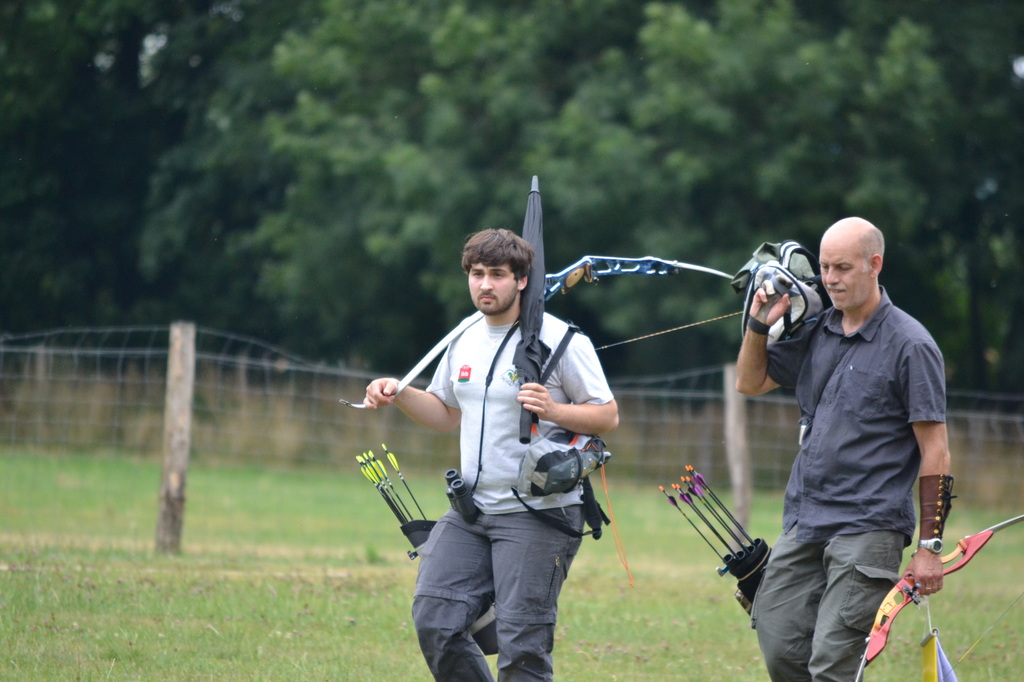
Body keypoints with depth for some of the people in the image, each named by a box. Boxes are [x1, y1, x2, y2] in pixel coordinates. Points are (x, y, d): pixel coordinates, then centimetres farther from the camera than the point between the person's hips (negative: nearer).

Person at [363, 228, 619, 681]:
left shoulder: (559, 339, -7)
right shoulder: (465, 342, 13)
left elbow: (608, 416, -7)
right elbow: (447, 413, 26)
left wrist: (554, 410, -23)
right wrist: (399, 396, 9)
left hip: (538, 515, -7)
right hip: (471, 514, 7)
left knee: (521, 645, -9)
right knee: (434, 623, -2)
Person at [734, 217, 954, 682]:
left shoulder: (910, 345, -7)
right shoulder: (816, 334, 12)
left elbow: (935, 452, -8)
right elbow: (750, 383, 25)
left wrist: (930, 547, -11)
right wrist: (759, 325, 6)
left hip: (868, 529, -7)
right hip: (803, 522, 7)